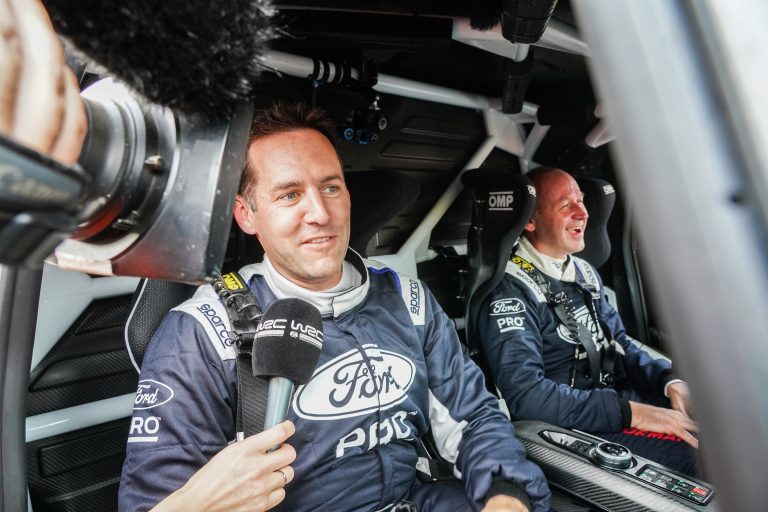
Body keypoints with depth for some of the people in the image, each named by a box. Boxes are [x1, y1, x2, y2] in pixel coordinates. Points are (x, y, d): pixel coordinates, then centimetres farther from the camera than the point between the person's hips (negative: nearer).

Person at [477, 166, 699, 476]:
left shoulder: (584, 272, 13)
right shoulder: (511, 288, -16)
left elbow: (619, 346, 16)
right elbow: (525, 393, -25)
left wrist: (671, 381, -4)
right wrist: (631, 413, -25)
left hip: (618, 397, 8)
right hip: (566, 425, -8)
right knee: (690, 455, -26)